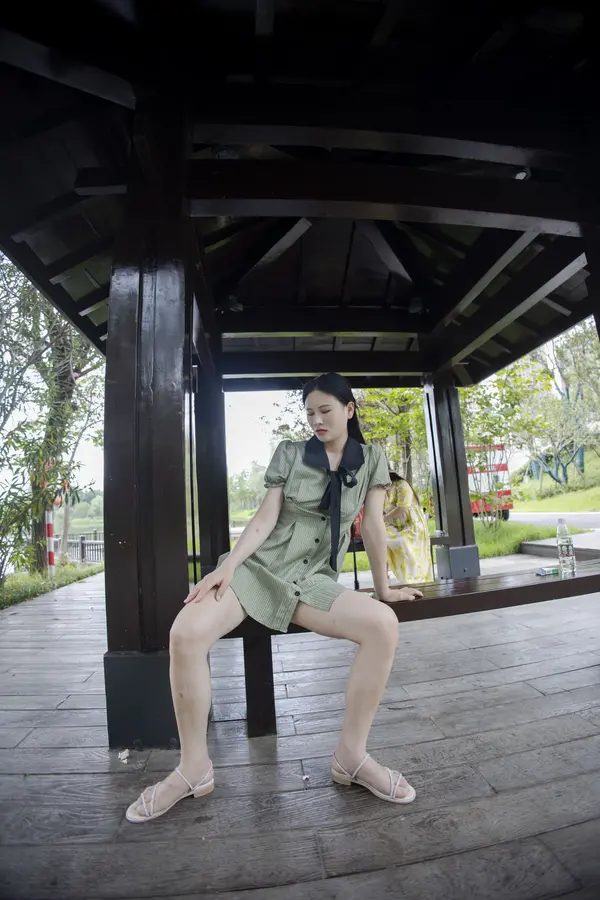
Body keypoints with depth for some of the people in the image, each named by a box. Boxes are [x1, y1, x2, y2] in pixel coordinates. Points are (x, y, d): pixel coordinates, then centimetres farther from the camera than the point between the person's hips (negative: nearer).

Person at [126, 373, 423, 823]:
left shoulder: (371, 457, 7)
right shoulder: (289, 453, 4)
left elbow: (373, 524, 5)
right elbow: (265, 519, -3)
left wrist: (383, 587, 6)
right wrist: (228, 565, -15)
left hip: (313, 579, 1)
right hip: (260, 563, 0)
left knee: (384, 626, -27)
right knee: (186, 633, -25)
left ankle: (351, 755, -6)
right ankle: (194, 767, -3)